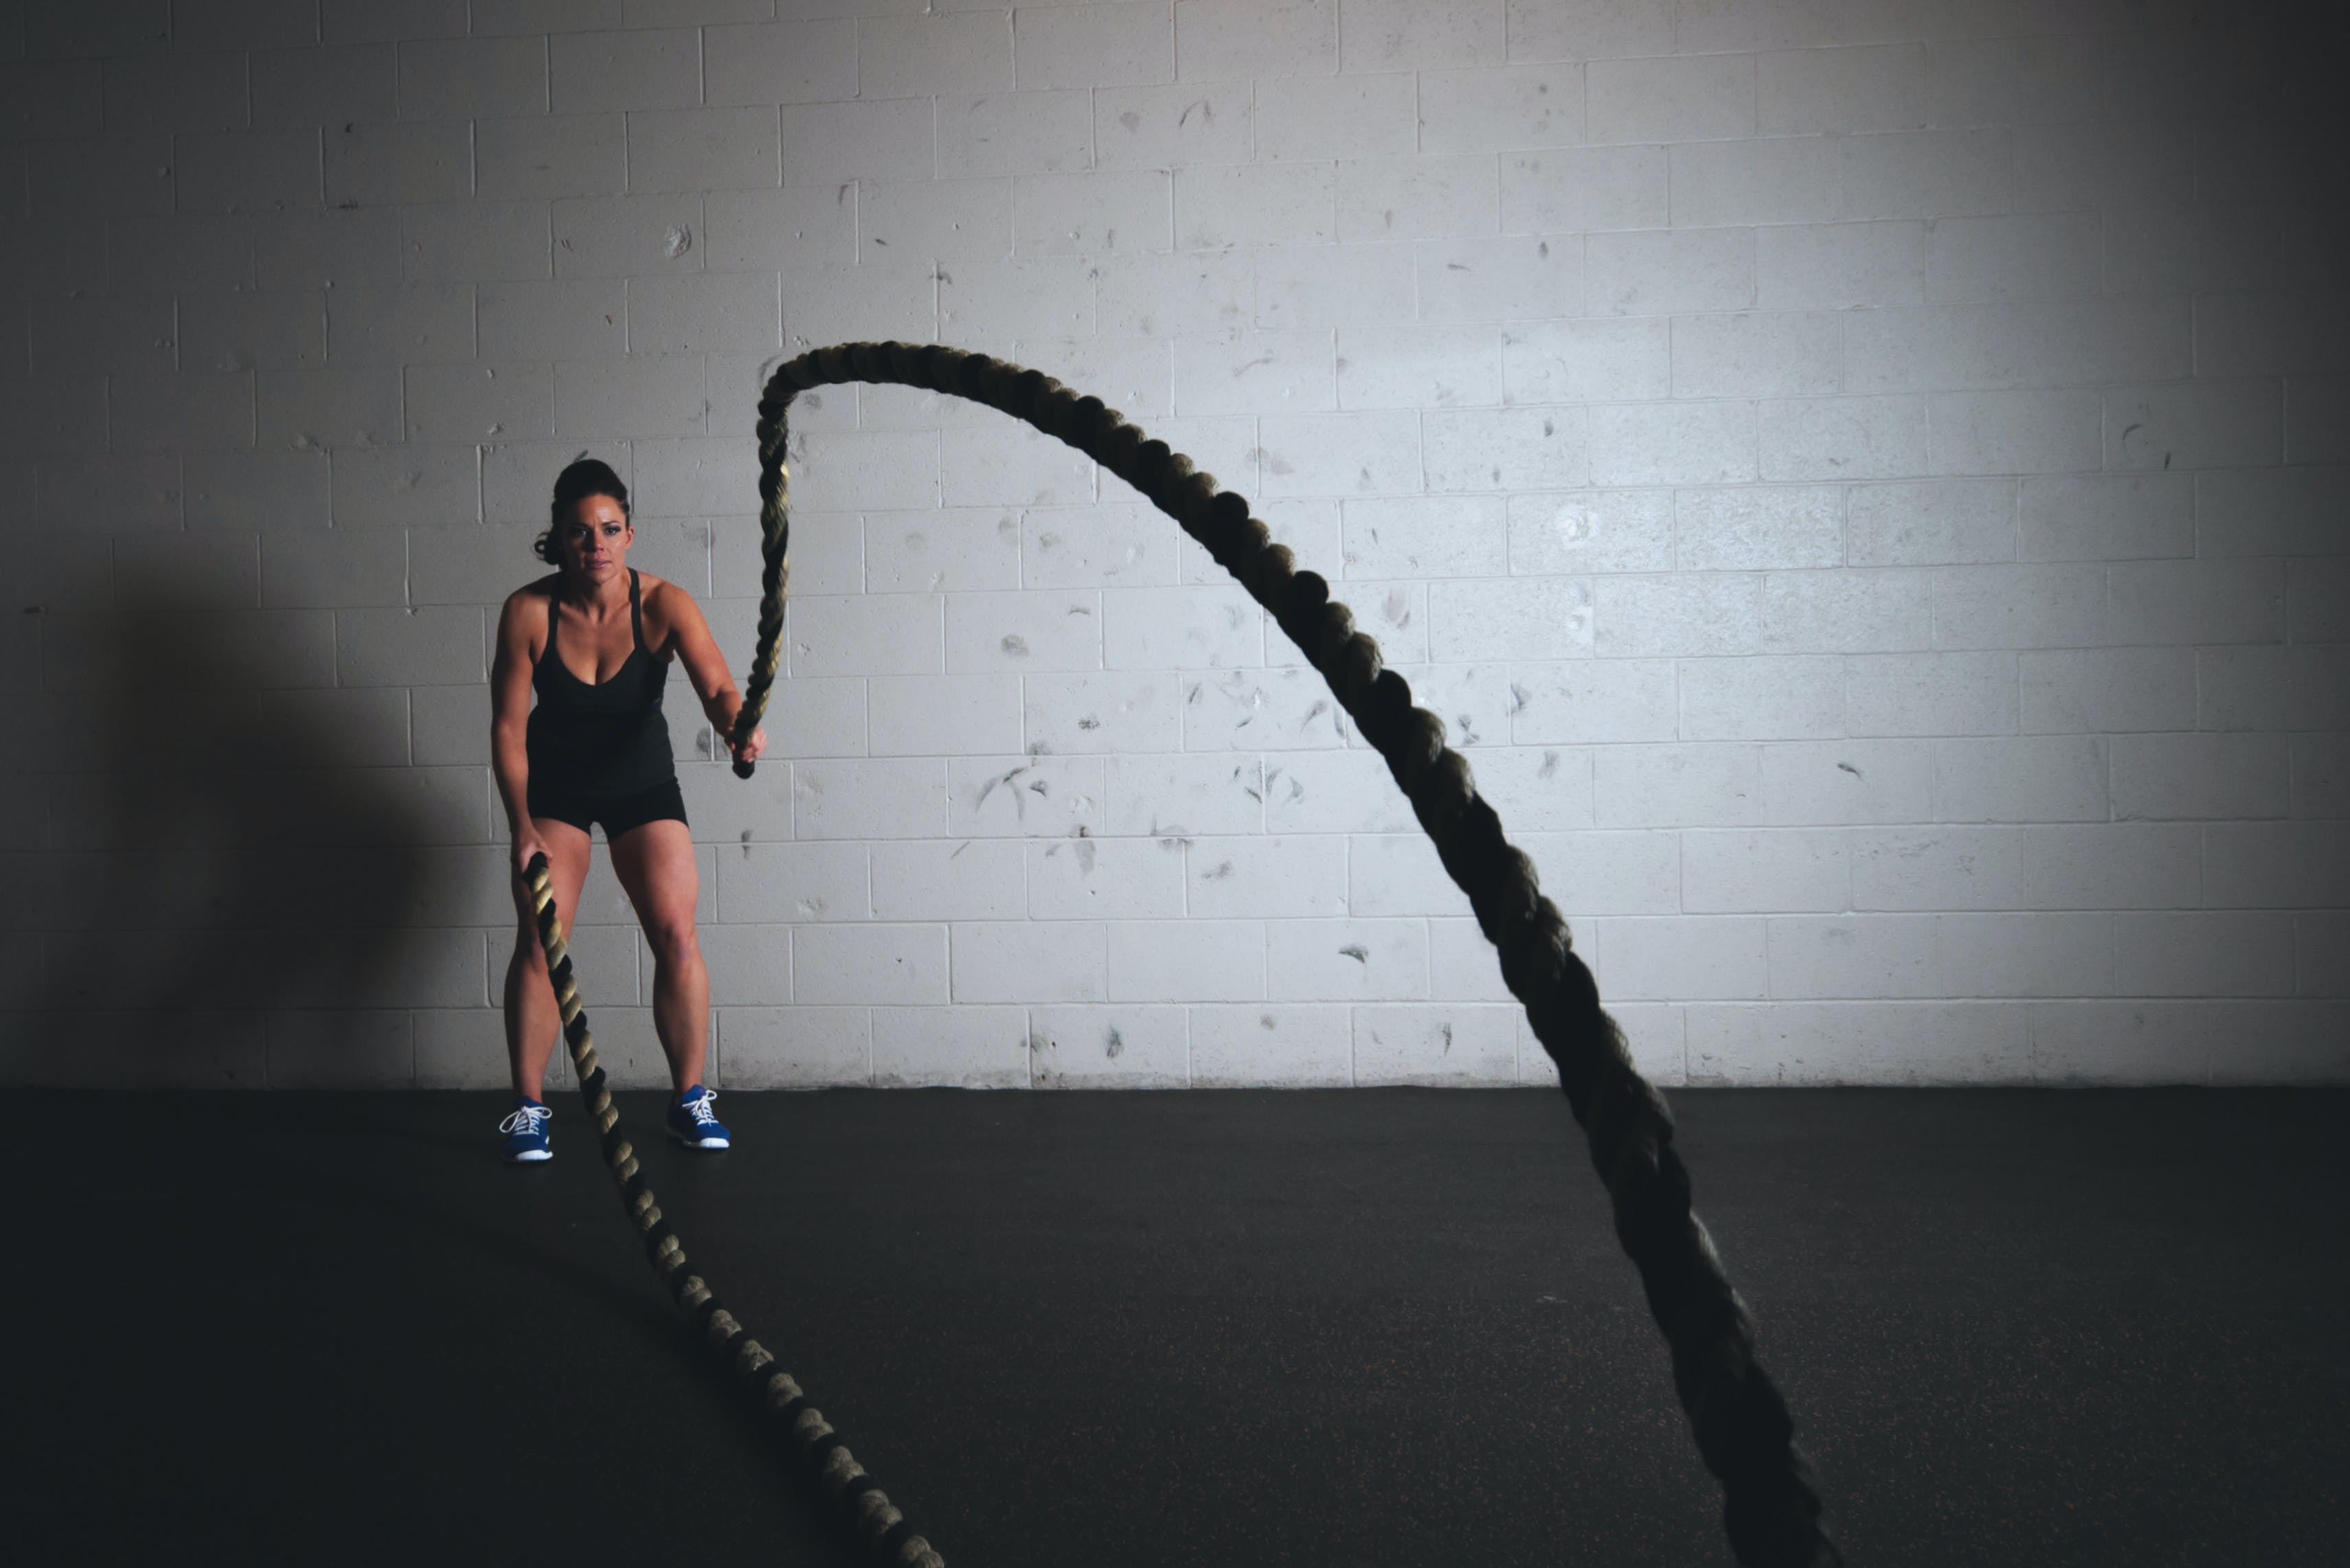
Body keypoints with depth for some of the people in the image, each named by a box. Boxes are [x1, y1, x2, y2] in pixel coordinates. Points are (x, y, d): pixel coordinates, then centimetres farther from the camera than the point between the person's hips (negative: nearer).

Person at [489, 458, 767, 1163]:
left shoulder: (663, 604, -22)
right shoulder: (527, 612, -20)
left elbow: (716, 685, -36)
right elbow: (508, 726, -14)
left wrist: (735, 722, -59)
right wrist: (523, 827, -20)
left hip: (643, 781, 0)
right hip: (553, 785, 0)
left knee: (676, 935, -8)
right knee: (539, 940, -9)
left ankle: (690, 1099, 8)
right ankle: (528, 1110, 4)